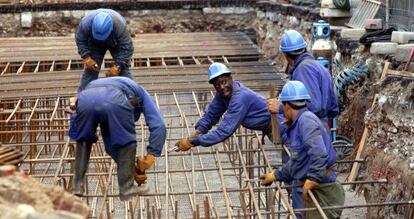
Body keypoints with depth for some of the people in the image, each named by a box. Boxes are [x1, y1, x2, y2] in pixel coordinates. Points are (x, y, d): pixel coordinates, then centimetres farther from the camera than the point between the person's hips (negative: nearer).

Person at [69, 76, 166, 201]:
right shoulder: (140, 93, 38)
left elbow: (109, 140, 49)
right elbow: (159, 125, 20)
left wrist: (133, 167, 51)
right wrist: (151, 155, 23)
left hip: (85, 97, 4)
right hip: (115, 100, -4)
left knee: (83, 140, 30)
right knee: (126, 142, 20)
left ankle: (78, 186, 26)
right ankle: (126, 188, 21)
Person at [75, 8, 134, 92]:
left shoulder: (120, 25, -42)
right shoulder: (86, 22, -37)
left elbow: (127, 48, -33)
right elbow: (80, 40, -19)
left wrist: (118, 66, -40)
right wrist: (87, 57, -30)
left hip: (116, 44, -1)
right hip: (95, 44, 1)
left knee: (123, 69, -8)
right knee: (90, 69, -7)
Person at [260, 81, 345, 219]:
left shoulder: (306, 120, -16)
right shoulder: (298, 124, 16)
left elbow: (319, 153, -30)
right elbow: (296, 162, 26)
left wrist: (313, 179, -28)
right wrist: (275, 176, 32)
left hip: (317, 191, -10)